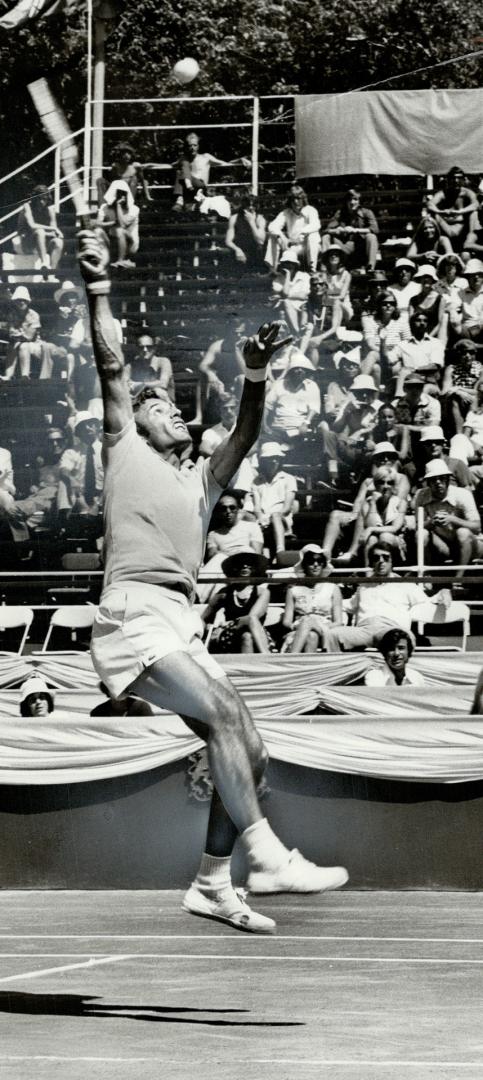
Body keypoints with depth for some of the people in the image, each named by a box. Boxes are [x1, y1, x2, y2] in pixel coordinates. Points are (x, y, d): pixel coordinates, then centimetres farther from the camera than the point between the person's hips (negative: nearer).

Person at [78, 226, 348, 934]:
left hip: (181, 628, 8)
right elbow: (112, 367, 4)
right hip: (136, 617, -8)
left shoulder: (200, 483, 28)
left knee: (248, 755, 0)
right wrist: (99, 288, -5)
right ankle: (266, 854, -32)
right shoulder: (126, 452, 13)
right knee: (226, 711, -26)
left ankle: (212, 885, 7)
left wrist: (255, 378, -4)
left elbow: (244, 437, 14)